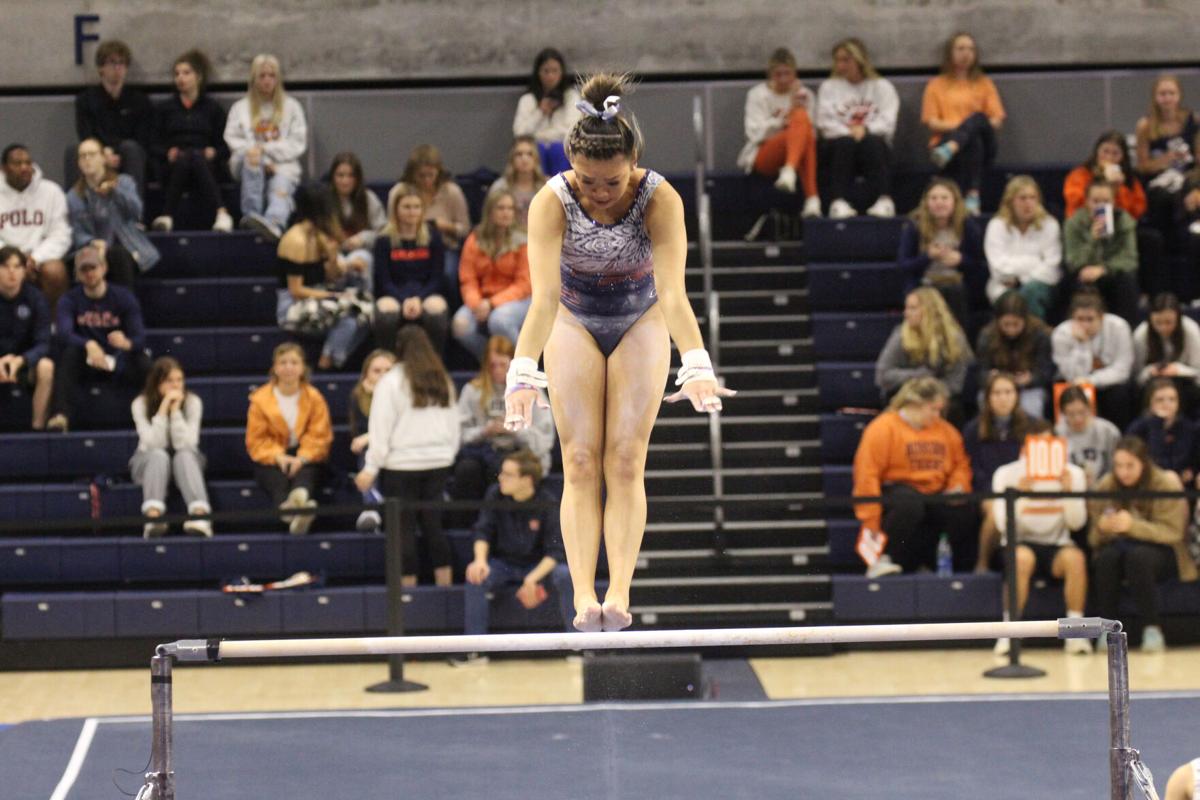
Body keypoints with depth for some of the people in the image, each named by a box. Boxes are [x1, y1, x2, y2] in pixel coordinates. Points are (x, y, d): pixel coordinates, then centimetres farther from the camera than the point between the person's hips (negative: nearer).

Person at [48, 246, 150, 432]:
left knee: (143, 362, -33)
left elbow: (140, 338, -11)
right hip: (86, 362, 0)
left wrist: (127, 343, -38)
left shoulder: (123, 297, 0)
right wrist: (89, 345, -41)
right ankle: (61, 415, -43)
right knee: (69, 352, -33)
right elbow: (63, 333, -20)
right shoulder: (70, 300, 0)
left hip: (119, 361, 0)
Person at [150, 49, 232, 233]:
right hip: (173, 167, 1)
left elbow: (225, 148, 12)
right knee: (184, 157, -35)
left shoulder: (213, 108, 19)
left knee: (195, 156, -37)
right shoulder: (165, 108, 21)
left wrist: (213, 152, -10)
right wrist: (168, 152, -8)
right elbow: (154, 146, 14)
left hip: (207, 167, -1)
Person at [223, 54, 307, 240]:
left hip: (283, 164, -1)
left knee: (281, 189, -36)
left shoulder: (291, 107, 18)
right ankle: (252, 214, -48)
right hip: (247, 164, 1)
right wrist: (255, 152, -9)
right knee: (252, 158, -37)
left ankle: (274, 223, -69)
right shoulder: (240, 108, 20)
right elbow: (232, 140, 8)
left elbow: (298, 144, 7)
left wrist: (266, 149, -6)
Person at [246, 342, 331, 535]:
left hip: (305, 456, 0)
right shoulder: (261, 399, 3)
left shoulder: (313, 397, 4)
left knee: (304, 472, -35)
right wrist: (278, 456, -19)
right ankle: (286, 508, -64)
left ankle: (300, 495, -68)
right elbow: (256, 440, 0)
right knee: (276, 475, -34)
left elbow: (319, 436, -3)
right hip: (271, 458, 0)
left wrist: (302, 458, -22)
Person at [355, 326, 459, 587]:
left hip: (400, 466, -5)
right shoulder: (443, 382, 9)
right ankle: (444, 585, 11)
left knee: (404, 528, 1)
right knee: (433, 525, 11)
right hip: (438, 463, 5)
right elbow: (453, 426, 14)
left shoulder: (391, 382, -7)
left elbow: (381, 429, -9)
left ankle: (408, 587, 2)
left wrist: (371, 468, -6)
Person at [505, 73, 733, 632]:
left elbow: (673, 292, -39)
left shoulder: (660, 199, -30)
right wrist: (523, 374, -53)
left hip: (641, 323, 0)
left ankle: (619, 591, -12)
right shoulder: (552, 201, -30)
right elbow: (543, 295, -39)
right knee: (580, 464, -7)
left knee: (626, 463, -7)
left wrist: (696, 366, -54)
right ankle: (583, 595, -14)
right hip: (574, 324, 0)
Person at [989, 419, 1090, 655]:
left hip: (1057, 546, 1)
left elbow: (1076, 523, -7)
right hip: (1021, 544, -1)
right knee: (1022, 558, -37)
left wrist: (1069, 490, -22)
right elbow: (1003, 524, -12)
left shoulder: (1072, 473, 2)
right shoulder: (1007, 474, -3)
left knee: (1075, 557, -33)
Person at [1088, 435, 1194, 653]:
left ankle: (1153, 629, -29)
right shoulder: (1105, 487, -1)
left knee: (1138, 555, -36)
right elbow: (1094, 539, -1)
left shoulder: (1166, 486, -10)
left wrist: (1133, 526, -33)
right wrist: (1102, 529, -27)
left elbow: (1172, 532, -18)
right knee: (1107, 556, -32)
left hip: (1161, 554, -3)